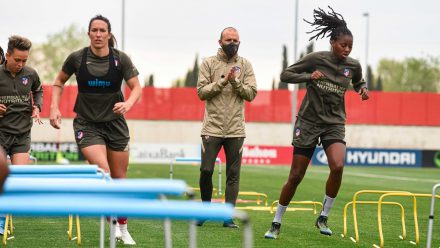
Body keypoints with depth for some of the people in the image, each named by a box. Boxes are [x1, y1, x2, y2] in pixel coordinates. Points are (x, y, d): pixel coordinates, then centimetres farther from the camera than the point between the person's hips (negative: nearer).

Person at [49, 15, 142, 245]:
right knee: (103, 172, -21)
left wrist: (128, 103, -26)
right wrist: (54, 108, -3)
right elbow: (59, 82, 9)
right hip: (86, 125, -2)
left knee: (119, 178, 8)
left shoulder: (121, 59, -6)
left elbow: (136, 87, -6)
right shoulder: (77, 58, -6)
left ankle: (123, 228, 25)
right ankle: (113, 225, -7)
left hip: (114, 123, 2)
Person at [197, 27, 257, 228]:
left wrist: (235, 81, -14)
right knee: (206, 171, -3)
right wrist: (223, 81, -14)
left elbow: (251, 94, 1)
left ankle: (228, 217, 6)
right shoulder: (209, 63, 3)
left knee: (233, 175, 1)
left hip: (236, 129, 1)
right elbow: (201, 92, -4)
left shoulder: (245, 65, 7)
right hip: (212, 127, -1)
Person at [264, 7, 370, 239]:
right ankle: (276, 223, 17)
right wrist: (309, 76, -19)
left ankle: (323, 218, -6)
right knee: (296, 176, 0)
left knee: (337, 167, -25)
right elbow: (285, 74, -4)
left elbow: (359, 82, 22)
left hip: (334, 123, 2)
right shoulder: (316, 59, -9)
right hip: (309, 121, -2)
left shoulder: (353, 65, 0)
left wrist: (363, 88, -1)